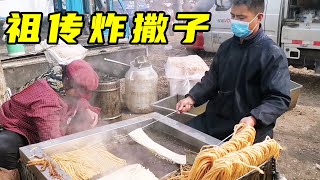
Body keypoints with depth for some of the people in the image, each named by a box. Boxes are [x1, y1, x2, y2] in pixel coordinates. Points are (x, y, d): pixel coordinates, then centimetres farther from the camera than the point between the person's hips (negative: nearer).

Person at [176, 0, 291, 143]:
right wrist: (192, 98, -3)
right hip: (216, 118, 6)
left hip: (252, 128, -6)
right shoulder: (226, 46, 9)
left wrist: (254, 119, -31)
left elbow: (279, 98, -15)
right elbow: (212, 79, 13)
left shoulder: (273, 54, -12)